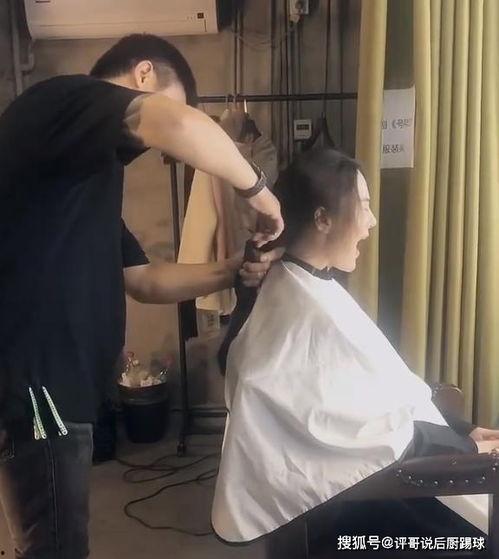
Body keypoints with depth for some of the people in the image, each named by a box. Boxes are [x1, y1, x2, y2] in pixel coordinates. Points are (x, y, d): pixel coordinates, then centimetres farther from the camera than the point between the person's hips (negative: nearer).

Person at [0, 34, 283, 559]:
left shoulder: (88, 168, 22)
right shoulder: (62, 98, -6)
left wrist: (231, 272, 11)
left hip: (53, 380, 10)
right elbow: (181, 127, -28)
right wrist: (256, 188, -12)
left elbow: (143, 280, 21)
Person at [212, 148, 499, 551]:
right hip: (319, 493, -9)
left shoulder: (300, 287, 3)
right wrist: (466, 445, -8)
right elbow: (373, 426, -20)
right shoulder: (314, 313, -27)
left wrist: (461, 429, 2)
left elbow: (375, 392, 6)